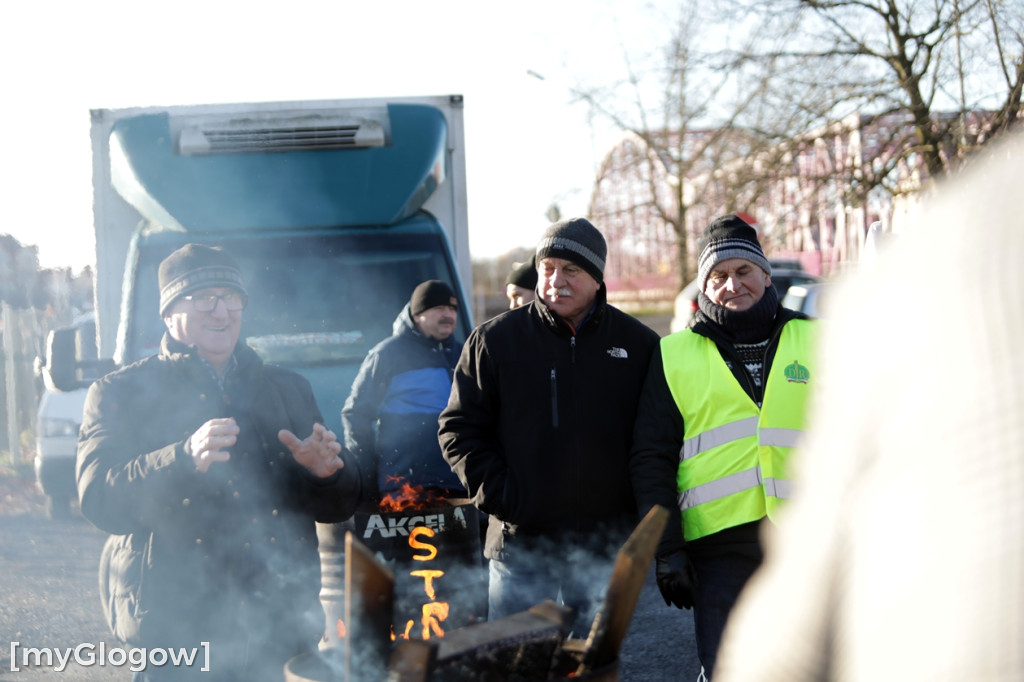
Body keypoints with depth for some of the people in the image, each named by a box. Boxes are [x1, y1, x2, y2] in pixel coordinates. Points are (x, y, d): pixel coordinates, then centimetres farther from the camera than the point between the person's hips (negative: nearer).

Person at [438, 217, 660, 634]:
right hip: (520, 541, -1)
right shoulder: (495, 339, 2)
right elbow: (459, 428, 4)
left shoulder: (637, 344, 6)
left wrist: (643, 507, 0)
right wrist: (496, 493, -8)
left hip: (606, 542, 2)